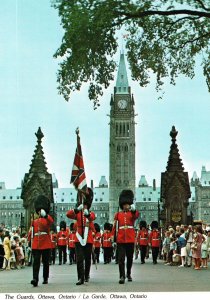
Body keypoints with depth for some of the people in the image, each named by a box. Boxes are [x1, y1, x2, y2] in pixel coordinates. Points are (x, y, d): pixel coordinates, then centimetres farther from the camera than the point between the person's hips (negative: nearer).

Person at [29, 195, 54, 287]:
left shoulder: (47, 220, 3)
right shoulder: (34, 222, 13)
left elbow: (51, 221, -24)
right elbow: (31, 233, 17)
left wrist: (45, 215, -43)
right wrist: (32, 243, 13)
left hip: (46, 245, -1)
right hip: (36, 245, 1)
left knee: (45, 262, 8)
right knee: (36, 262, -11)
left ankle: (45, 278, 21)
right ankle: (35, 279, -21)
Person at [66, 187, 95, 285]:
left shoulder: (91, 214, 5)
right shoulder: (77, 214, 8)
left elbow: (92, 217, -23)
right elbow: (68, 214, -14)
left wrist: (87, 213, -48)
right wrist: (78, 209, -32)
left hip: (88, 240, 0)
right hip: (79, 239, 0)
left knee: (87, 259, 10)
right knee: (79, 259, -9)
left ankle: (87, 275, 28)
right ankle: (81, 278, -11)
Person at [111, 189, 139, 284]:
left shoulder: (132, 213, 4)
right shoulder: (118, 214, 7)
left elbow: (136, 216, -22)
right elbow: (114, 226, 7)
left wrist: (134, 210, -44)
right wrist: (112, 236, -1)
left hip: (130, 239, 1)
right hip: (120, 240, -1)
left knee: (130, 258, 12)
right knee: (121, 258, -8)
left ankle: (128, 274, 29)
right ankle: (122, 276, -9)